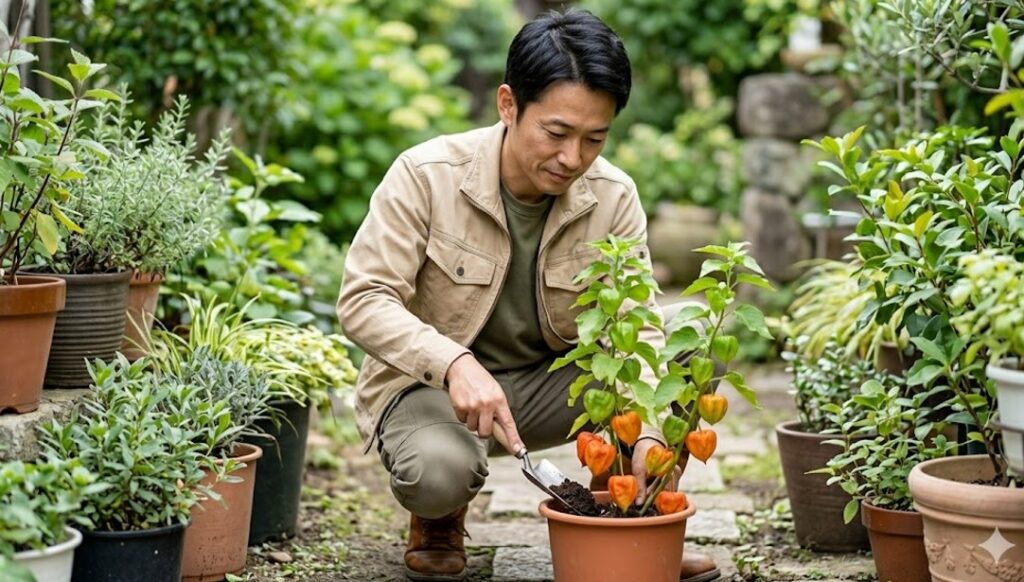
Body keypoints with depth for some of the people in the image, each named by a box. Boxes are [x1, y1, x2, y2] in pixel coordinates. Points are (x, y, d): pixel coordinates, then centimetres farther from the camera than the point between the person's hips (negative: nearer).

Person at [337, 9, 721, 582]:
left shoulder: (614, 198, -11)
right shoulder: (425, 175, -21)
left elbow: (636, 329, -16)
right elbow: (364, 301, -23)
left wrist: (647, 434, -35)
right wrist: (454, 363, -41)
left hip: (549, 385, 3)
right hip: (432, 384, -3)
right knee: (440, 472, -38)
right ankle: (440, 519, 2)